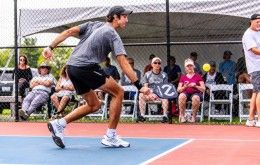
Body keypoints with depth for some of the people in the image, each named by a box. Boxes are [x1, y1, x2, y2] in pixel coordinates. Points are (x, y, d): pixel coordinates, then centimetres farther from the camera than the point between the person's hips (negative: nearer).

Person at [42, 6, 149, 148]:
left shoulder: (93, 25, 19)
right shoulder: (113, 35, -2)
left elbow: (69, 32, 8)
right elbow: (123, 63, -11)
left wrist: (51, 47, 6)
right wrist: (139, 86, -13)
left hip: (71, 67, 8)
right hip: (86, 67, -8)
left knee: (94, 105, 17)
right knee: (118, 92, 0)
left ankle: (58, 124, 10)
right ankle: (110, 137, 0)